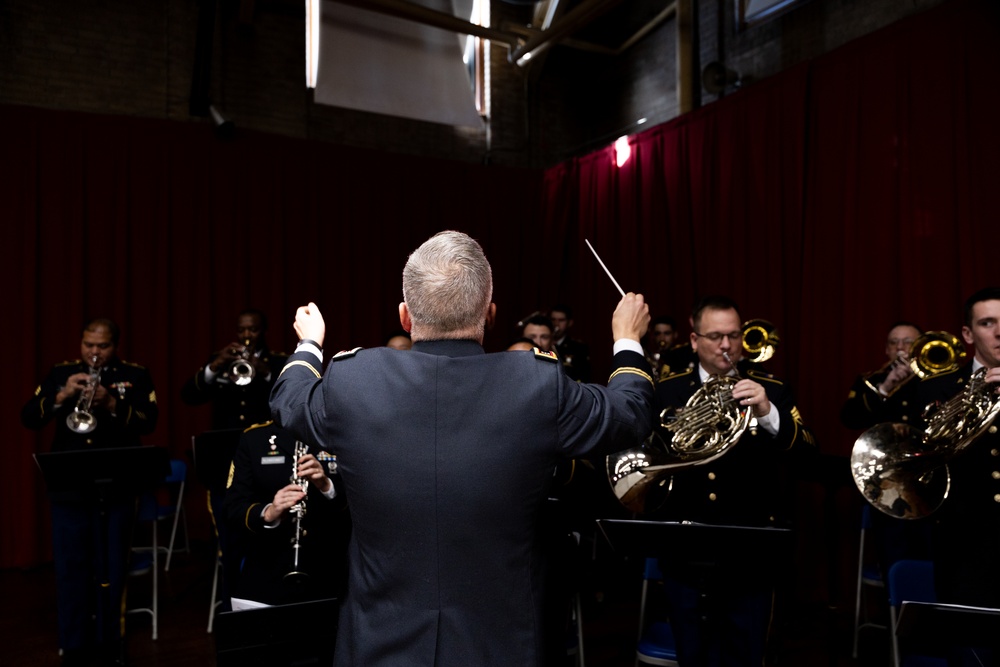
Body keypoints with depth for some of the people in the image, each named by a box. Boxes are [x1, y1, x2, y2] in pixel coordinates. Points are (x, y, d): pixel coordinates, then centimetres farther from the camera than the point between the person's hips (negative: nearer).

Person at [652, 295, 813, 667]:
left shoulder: (772, 391, -1)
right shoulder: (665, 392, 3)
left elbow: (806, 456, -15)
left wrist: (768, 413, -32)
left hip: (750, 559, -1)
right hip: (686, 557, 1)